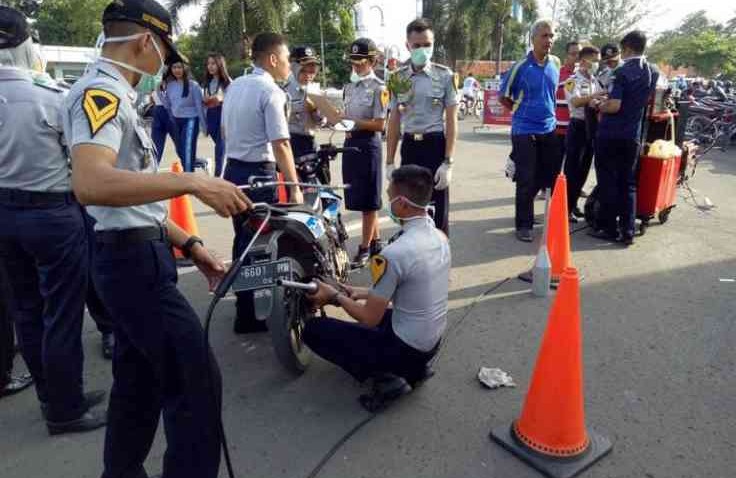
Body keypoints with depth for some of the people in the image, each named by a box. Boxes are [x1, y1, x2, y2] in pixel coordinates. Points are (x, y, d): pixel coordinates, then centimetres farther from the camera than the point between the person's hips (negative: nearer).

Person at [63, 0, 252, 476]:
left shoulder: (115, 96, 19)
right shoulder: (100, 91, -13)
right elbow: (90, 183, -33)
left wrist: (191, 245, 14)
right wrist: (192, 182, -33)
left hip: (136, 257, 10)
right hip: (134, 260, -10)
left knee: (139, 381, 19)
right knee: (196, 381, -5)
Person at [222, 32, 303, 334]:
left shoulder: (234, 86, 11)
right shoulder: (271, 92, -15)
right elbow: (280, 145, -21)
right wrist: (294, 187, -19)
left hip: (233, 170, 9)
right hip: (258, 174, -9)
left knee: (242, 238, 18)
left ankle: (243, 299, 33)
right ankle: (248, 315, 7)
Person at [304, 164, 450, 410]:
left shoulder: (394, 254, -28)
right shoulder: (440, 237, -2)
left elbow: (370, 319, -18)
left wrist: (335, 295, -2)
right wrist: (363, 293, 14)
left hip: (405, 348, -8)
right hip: (432, 341, 8)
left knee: (313, 330, 0)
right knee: (375, 306, 32)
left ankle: (385, 377, -4)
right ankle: (412, 368, 16)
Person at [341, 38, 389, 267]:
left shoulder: (378, 88, -9)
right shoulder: (350, 87, 14)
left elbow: (378, 125, -13)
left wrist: (353, 121, -19)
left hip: (368, 145, -8)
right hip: (351, 143, 8)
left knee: (368, 200, -1)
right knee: (358, 198, 13)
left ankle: (365, 248, 8)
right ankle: (376, 241, 26)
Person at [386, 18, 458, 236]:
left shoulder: (445, 76, -3)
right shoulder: (398, 78, 6)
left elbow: (451, 121, -5)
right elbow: (394, 121, 8)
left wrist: (448, 162, -13)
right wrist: (389, 162, 5)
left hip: (435, 145, -3)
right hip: (409, 147, 3)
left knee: (437, 211, 2)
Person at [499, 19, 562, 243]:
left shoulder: (555, 63, 5)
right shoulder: (520, 67, -11)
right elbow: (504, 97, -1)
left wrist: (547, 111, 16)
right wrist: (523, 111, 5)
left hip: (549, 130, 5)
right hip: (525, 131, -5)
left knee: (549, 177, 12)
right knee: (526, 180, -2)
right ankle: (524, 224, 9)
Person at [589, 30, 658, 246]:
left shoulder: (622, 72, -13)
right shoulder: (653, 73, 8)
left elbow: (614, 106, -21)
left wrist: (598, 105, -1)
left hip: (611, 135, -6)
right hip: (633, 136, 6)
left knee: (608, 182, 3)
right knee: (628, 184, 10)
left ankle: (610, 229, 7)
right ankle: (627, 232, 11)